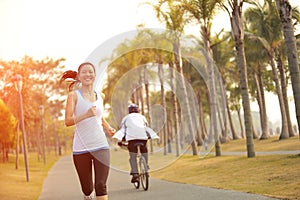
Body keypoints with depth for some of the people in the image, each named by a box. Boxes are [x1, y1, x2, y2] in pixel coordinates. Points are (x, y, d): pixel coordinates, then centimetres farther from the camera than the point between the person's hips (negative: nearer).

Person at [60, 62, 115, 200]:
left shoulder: (100, 96, 13)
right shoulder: (74, 95, 0)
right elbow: (68, 121, -11)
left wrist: (108, 127, 12)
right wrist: (86, 114, -25)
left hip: (100, 146, 2)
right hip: (81, 148, -2)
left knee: (101, 186, -9)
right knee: (87, 189, 6)